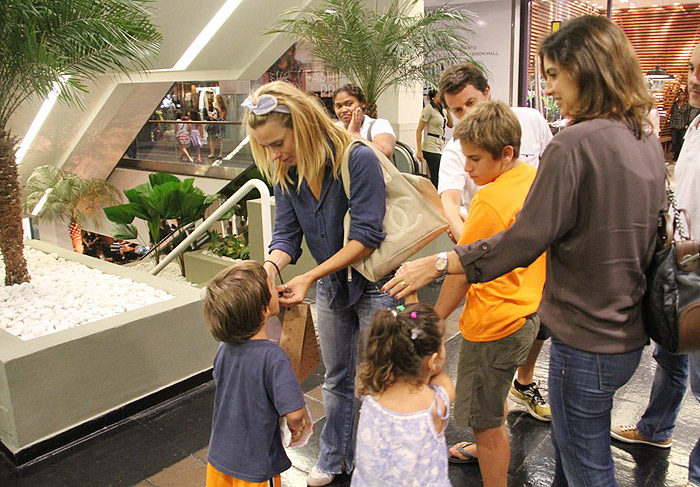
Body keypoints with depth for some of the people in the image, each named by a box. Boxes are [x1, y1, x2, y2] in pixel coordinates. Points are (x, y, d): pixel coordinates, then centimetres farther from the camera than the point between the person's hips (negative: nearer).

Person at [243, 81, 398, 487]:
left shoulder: (359, 159, -26)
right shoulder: (285, 173, -6)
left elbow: (365, 237, -28)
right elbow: (287, 232, -7)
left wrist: (310, 277, -32)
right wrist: (271, 266, -29)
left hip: (374, 284, -6)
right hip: (332, 286, 6)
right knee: (337, 380, 21)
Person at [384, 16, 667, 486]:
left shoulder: (575, 143, -22)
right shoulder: (647, 140, 5)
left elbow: (523, 242, -22)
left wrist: (437, 263, -14)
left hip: (587, 342, -8)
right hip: (629, 334, 9)